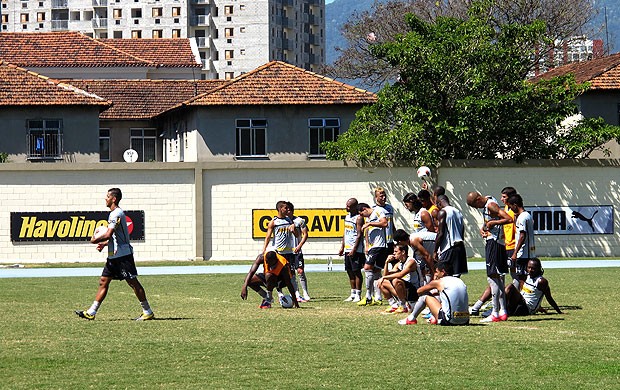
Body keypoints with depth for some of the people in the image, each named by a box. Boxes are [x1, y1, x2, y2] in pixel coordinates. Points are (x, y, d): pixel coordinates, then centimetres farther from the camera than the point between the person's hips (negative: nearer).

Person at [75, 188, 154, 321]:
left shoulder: (117, 213, -15)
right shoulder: (114, 213, 17)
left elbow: (108, 234, -22)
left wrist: (95, 240, -7)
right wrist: (104, 243, 14)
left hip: (123, 255, -10)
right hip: (113, 256, 10)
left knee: (133, 282, -5)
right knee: (103, 282, 7)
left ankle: (148, 312, 1)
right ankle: (91, 312, 6)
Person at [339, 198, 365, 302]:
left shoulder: (359, 218, -11)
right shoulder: (347, 216, 15)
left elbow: (359, 235, -15)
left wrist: (354, 249, -19)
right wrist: (342, 247, 16)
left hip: (356, 250, -8)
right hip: (347, 249, 8)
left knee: (356, 271, -6)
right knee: (350, 271, 10)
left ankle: (358, 295, -3)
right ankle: (353, 294, 15)